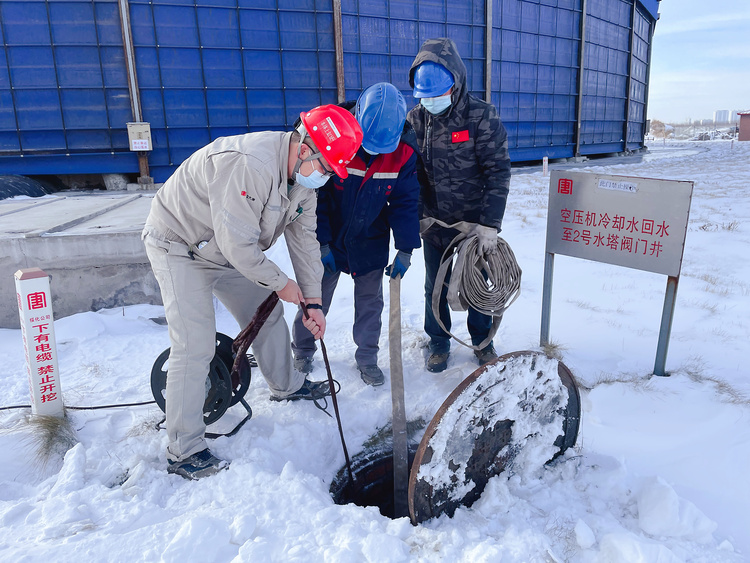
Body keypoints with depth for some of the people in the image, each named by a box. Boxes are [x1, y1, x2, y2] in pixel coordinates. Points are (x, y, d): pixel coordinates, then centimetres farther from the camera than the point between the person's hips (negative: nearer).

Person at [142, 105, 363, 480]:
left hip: (229, 250, 8)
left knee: (267, 313, 14)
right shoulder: (249, 166, -36)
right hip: (179, 247, -8)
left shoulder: (305, 173, -5)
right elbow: (237, 243, -34)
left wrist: (312, 301, -2)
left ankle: (286, 385, 38)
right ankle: (183, 451, 1)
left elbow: (304, 237, 0)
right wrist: (280, 283, -19)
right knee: (195, 347, -12)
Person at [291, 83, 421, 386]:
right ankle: (302, 352, 31)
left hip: (371, 243, 2)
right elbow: (314, 196, -16)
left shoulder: (404, 153, -14)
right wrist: (320, 243, -17)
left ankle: (367, 357, 28)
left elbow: (405, 202, -7)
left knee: (370, 300, 9)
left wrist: (405, 249, -14)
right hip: (327, 239, -1)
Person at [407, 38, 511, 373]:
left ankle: (482, 340, 36)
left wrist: (489, 223, -19)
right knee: (435, 286, 13)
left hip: (475, 222, -2)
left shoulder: (482, 116, -12)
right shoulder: (414, 119, -2)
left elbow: (498, 172, -14)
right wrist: (415, 216, -1)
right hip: (434, 223, 3)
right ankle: (439, 342, 34)